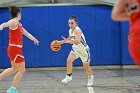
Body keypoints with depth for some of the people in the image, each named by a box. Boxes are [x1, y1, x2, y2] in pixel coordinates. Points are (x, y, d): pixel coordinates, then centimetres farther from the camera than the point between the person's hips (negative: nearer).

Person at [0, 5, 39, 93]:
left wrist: (34, 39, 41)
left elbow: (26, 33, 29)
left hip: (15, 49, 10)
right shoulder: (13, 21, -13)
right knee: (21, 70, -2)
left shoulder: (19, 24, 14)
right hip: (15, 49, -10)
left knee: (14, 69, 23)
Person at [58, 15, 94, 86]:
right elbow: (69, 39, 19)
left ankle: (90, 78, 30)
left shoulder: (77, 30, -27)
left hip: (83, 49, -7)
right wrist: (60, 42, 11)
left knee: (86, 65, 5)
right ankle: (68, 76, -1)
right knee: (69, 60, -14)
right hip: (75, 49, 7)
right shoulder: (70, 30, 0)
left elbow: (77, 41, -42)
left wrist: (68, 41, -49)